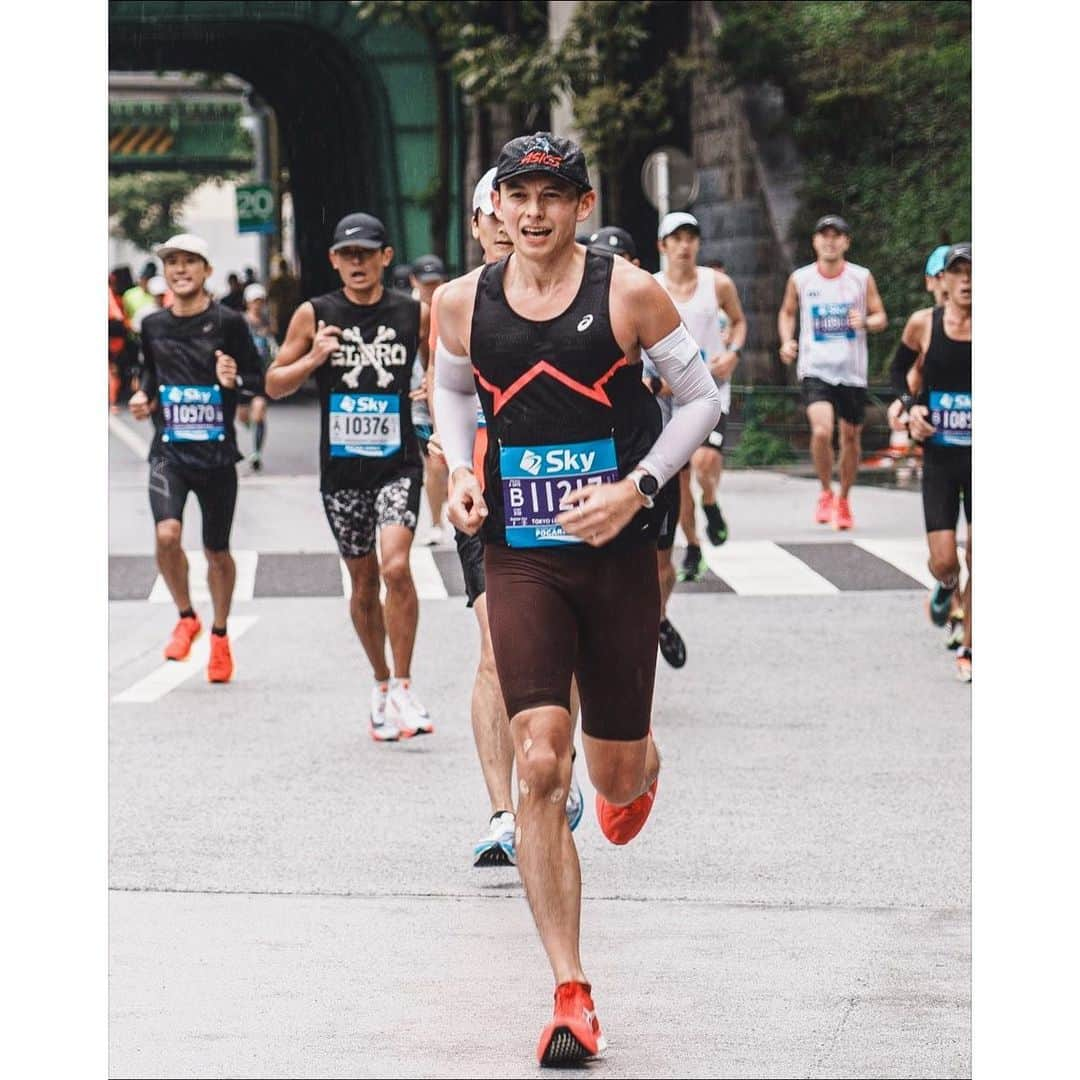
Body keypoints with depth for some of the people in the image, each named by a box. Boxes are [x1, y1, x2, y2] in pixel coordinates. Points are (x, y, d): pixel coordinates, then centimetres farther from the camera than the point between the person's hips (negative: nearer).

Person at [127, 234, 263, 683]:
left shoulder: (228, 322, -4)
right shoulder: (153, 325, 6)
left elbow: (260, 380, 1)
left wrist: (234, 380, -20)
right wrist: (145, 397, 4)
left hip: (216, 452, -1)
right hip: (169, 449, 1)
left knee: (217, 550, 9)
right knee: (166, 534, -21)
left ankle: (220, 634, 31)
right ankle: (186, 617, 3)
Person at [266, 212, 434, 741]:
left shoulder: (414, 314, 1)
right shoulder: (314, 315, 0)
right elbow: (274, 384, 5)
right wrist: (313, 359, -13)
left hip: (398, 464, -1)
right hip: (341, 469, 1)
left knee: (396, 567, -19)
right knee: (363, 582, 9)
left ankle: (403, 687, -8)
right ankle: (381, 684, 26)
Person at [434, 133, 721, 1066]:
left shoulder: (629, 294, -8)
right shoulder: (461, 305, -1)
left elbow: (702, 397, 1)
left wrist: (639, 488, -12)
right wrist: (462, 472, 3)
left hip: (619, 557, -1)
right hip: (520, 559, 1)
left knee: (617, 773, 10)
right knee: (539, 766, -14)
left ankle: (641, 770, 53)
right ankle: (571, 995, -10)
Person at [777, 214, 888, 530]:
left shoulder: (862, 278, 1)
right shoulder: (800, 279, 2)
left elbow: (881, 318, 6)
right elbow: (787, 312, 17)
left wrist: (865, 322, -16)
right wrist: (787, 341, -1)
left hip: (852, 372, 1)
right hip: (815, 370, -1)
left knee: (851, 437, 9)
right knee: (821, 431, -21)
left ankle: (844, 501, 29)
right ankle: (826, 493, 2)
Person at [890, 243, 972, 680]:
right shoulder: (923, 324, -3)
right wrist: (909, 408, -3)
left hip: (980, 460, -1)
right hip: (938, 458, 1)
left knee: (977, 562, -1)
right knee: (944, 561, -5)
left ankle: (968, 651, 15)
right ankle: (946, 588, 33)